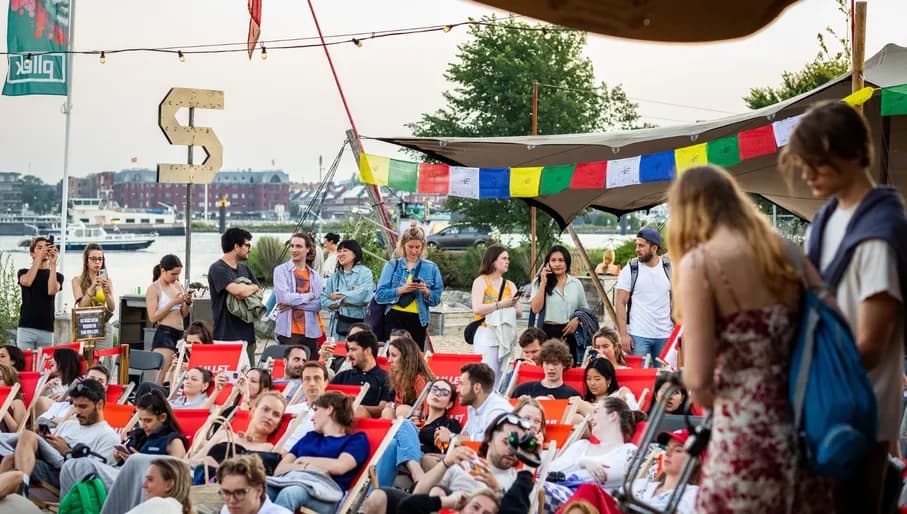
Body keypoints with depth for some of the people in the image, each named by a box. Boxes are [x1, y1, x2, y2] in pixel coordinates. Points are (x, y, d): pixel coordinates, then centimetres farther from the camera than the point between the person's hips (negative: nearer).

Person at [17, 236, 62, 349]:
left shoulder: (57, 276, 11)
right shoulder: (23, 272, 11)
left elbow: (52, 290, -10)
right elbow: (27, 281, -13)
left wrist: (53, 264, -14)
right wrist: (39, 257, -15)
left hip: (47, 329, 1)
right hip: (26, 327, -1)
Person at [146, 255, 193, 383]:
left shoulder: (178, 286, 15)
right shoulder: (153, 289, -4)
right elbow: (153, 317, -11)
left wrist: (188, 303, 0)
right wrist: (173, 302, -15)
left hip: (179, 334, 7)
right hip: (164, 333, -7)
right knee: (162, 376, -15)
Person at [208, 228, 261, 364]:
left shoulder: (244, 269, 18)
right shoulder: (217, 269, -8)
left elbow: (260, 292, 14)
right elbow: (238, 290, -21)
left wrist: (246, 290, -8)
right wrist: (253, 287, 0)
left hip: (247, 334, 8)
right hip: (227, 336, -8)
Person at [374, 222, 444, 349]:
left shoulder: (431, 268, 7)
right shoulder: (392, 265, 5)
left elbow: (436, 299, 5)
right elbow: (379, 295, -4)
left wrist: (426, 291, -15)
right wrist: (401, 290, -17)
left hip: (418, 320, 1)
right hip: (394, 318, -1)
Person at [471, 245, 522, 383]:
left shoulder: (510, 285, 15)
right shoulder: (481, 281, 0)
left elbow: (519, 313, 12)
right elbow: (476, 309, -13)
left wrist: (512, 306, -9)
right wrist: (500, 304, -15)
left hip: (506, 335, 5)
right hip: (486, 334, -5)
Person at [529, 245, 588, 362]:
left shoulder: (575, 283, 10)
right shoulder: (539, 282, 4)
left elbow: (584, 309, 18)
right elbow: (535, 309, -8)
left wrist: (577, 319, -3)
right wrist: (543, 283, -10)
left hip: (569, 332, 2)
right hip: (547, 332, -2)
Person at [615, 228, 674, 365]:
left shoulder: (669, 268, 5)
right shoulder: (629, 270, -1)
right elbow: (621, 303, -2)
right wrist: (623, 334, -11)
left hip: (665, 336, 2)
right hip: (638, 335, -2)